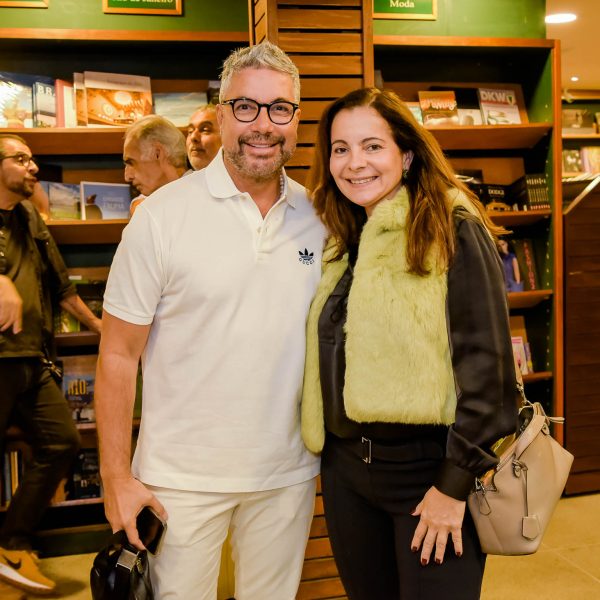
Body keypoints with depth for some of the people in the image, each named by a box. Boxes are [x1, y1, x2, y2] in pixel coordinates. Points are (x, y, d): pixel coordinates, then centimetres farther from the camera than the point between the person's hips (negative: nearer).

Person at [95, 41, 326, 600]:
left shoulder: (318, 216, 0)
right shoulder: (162, 215, -11)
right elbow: (118, 355, -8)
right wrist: (116, 477, -9)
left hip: (289, 473, 4)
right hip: (181, 477, -3)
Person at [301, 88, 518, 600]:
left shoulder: (453, 229, -11)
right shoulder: (344, 241, 9)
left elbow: (485, 361, -15)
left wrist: (455, 484, -16)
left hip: (428, 467, -6)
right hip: (346, 466, 7)